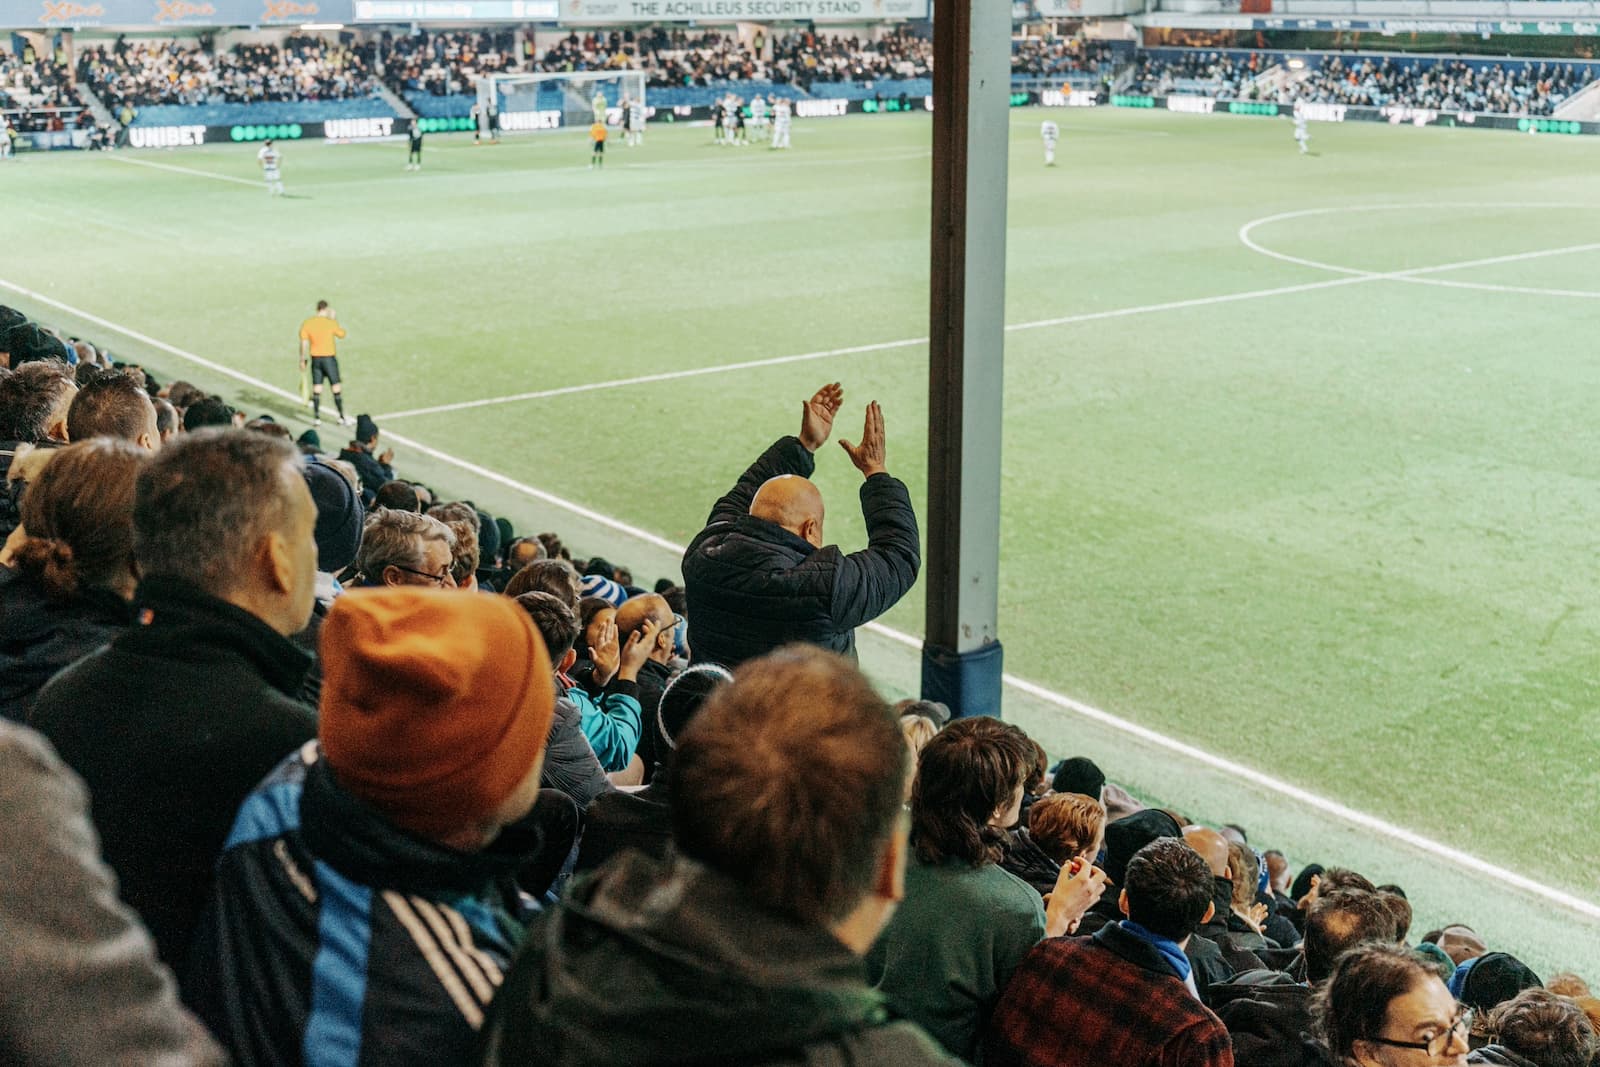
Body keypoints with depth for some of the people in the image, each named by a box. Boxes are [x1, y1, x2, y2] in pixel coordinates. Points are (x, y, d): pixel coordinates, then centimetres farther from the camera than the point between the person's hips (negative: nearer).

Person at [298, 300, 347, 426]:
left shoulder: (306, 324, 0)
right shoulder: (330, 323, -10)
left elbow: (303, 343, 0)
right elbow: (342, 334, 6)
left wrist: (302, 360, 7)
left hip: (315, 359, 3)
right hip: (329, 358, -3)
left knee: (316, 389, 7)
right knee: (336, 388, 5)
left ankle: (316, 417, 6)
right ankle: (341, 417, 8)